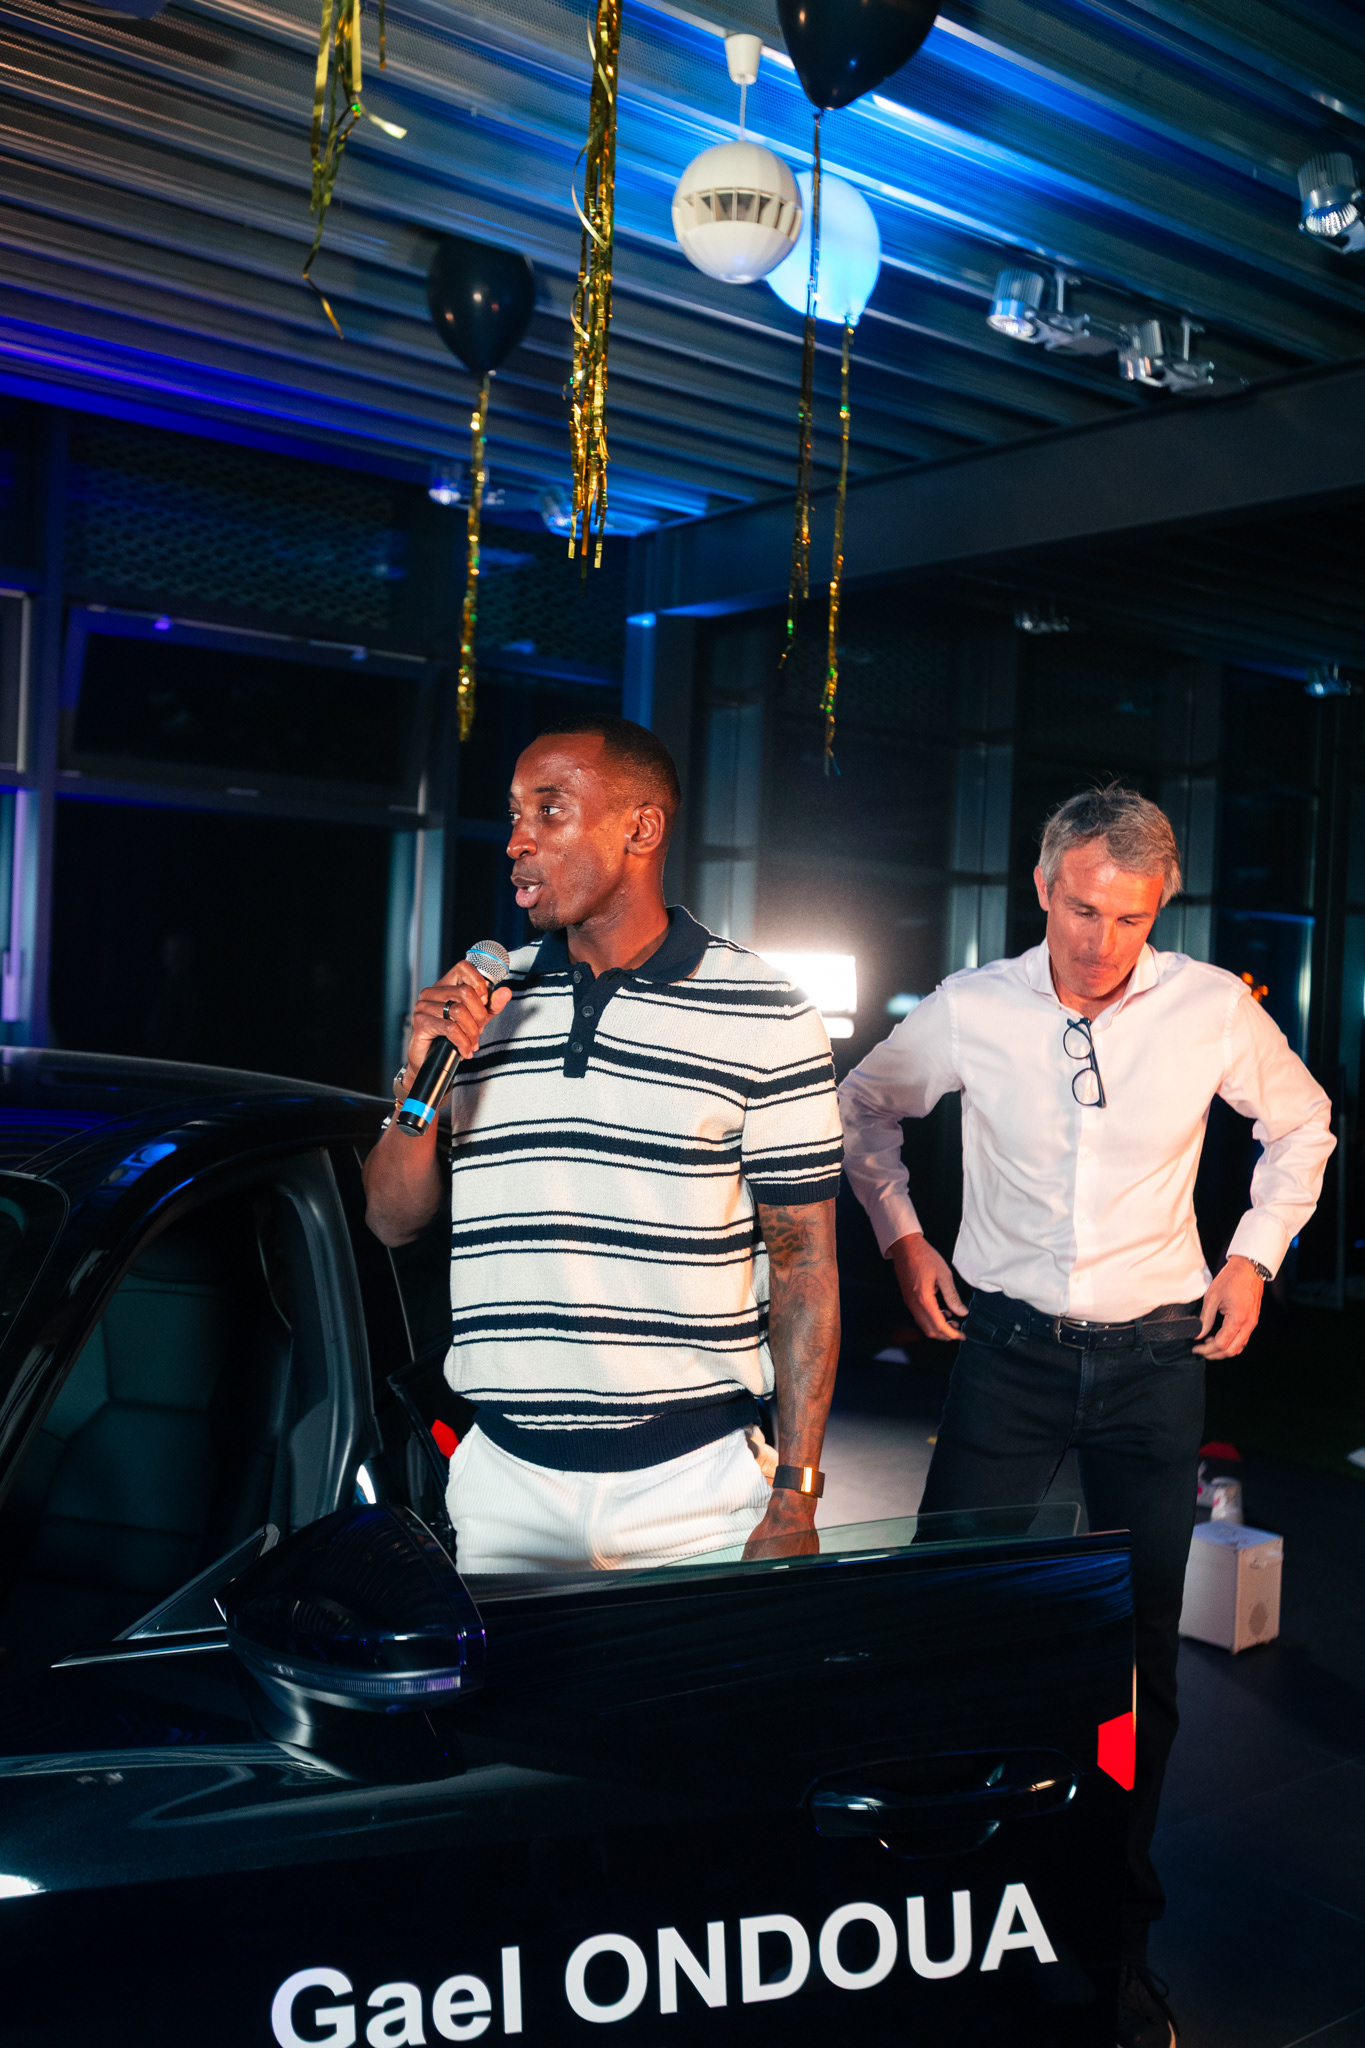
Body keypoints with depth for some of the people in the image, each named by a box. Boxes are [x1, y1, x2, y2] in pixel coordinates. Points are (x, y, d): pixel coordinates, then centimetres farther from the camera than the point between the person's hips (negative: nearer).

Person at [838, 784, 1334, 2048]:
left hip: (1156, 1354, 0)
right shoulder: (972, 1009, -8)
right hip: (1008, 1346, 0)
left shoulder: (1213, 1010, -7)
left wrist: (1255, 1255, 5)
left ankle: (1124, 1936, 27)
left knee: (1141, 1649, 9)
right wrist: (901, 1237, 4)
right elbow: (866, 1108, 10)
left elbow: (1302, 1122, 12)